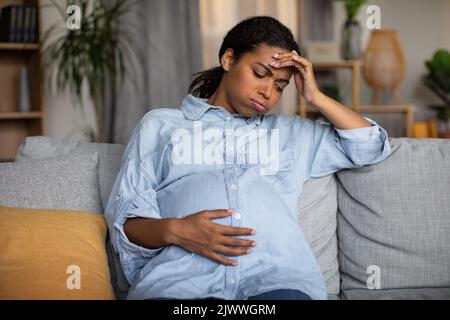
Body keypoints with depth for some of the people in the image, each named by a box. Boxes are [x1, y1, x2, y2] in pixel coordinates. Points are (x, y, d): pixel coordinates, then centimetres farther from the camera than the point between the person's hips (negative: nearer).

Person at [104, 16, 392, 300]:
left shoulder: (290, 132, 30)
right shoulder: (160, 124, 22)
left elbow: (372, 147, 28)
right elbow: (125, 218, 13)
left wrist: (315, 96, 21)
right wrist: (173, 230, -9)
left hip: (277, 275, 2)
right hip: (181, 278, -1)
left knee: (289, 295, -35)